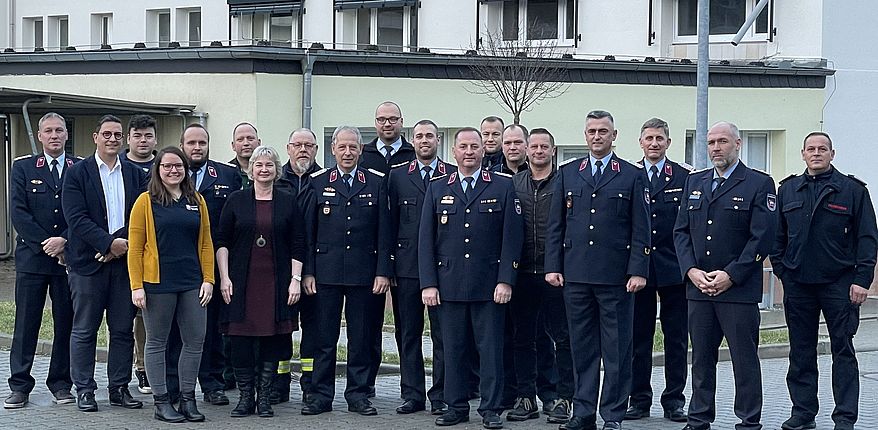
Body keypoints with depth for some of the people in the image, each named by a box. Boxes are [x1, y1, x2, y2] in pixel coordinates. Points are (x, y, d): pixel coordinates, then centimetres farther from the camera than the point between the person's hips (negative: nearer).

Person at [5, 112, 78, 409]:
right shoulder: (23, 168, 6)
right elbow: (18, 213, -2)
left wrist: (64, 241, -13)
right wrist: (45, 244, -11)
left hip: (69, 257, 1)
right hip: (31, 258, 0)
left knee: (66, 323, 5)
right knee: (26, 323, 1)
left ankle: (61, 383, 14)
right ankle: (20, 386, 6)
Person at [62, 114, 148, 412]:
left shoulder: (136, 175, 10)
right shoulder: (77, 173, -1)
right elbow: (76, 219, -10)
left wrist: (122, 246, -11)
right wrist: (109, 243, -17)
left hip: (124, 258, 3)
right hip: (88, 262, -3)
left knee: (123, 330, 7)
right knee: (84, 330, 3)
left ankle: (119, 388, 15)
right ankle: (84, 390, 10)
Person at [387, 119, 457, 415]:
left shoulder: (454, 175, 5)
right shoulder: (398, 176, 9)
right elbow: (390, 221, 7)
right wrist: (387, 265, 2)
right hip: (407, 266, 2)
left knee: (442, 334, 0)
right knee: (408, 333, 6)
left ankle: (440, 396, 6)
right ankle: (412, 394, 13)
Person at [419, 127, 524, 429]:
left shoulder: (503, 187, 5)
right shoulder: (437, 189, 10)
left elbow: (512, 237, 1)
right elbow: (425, 240, 8)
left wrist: (506, 280, -7)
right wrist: (428, 284, 0)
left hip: (489, 287, -2)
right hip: (449, 286, 2)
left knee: (491, 348, 0)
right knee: (453, 349, 5)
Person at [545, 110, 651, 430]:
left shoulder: (632, 176, 4)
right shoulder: (567, 173, 11)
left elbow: (640, 229, 0)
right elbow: (555, 225, 10)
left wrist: (638, 271, -7)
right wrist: (552, 266, 3)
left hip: (616, 277, -2)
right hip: (575, 275, 2)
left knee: (617, 349, 1)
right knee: (582, 348, 7)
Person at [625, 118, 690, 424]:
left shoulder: (685, 177, 3)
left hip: (673, 269, -1)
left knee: (676, 338, 4)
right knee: (638, 337, 5)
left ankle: (674, 400, 12)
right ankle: (639, 399, 14)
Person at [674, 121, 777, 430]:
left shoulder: (759, 184, -2)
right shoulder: (694, 182, 15)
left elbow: (762, 237, -8)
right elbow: (681, 230, 13)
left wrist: (730, 275, -13)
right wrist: (691, 271, -3)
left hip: (739, 289, -5)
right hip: (698, 287, 5)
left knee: (744, 359, -1)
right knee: (701, 358, 9)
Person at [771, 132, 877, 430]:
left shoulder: (852, 190, 1)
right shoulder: (788, 190, 11)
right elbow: (777, 235, 14)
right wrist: (781, 270, 4)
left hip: (839, 283, -3)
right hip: (797, 283, 3)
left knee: (843, 350, 0)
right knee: (801, 352, 8)